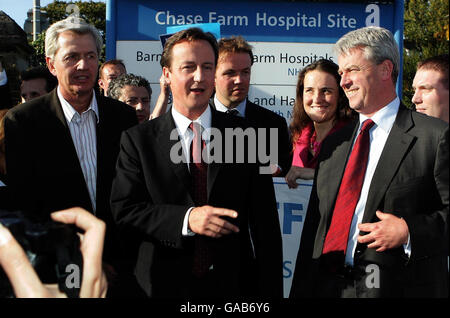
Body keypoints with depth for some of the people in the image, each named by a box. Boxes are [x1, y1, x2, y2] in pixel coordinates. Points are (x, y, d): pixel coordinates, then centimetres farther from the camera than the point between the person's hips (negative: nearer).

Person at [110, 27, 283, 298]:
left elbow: (264, 222, 0)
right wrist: (185, 219, -23)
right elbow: (124, 210, -8)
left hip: (234, 286, 1)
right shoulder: (138, 139, -1)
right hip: (166, 285, -1)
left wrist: (270, 292, -4)